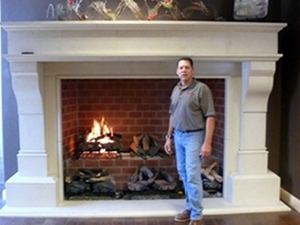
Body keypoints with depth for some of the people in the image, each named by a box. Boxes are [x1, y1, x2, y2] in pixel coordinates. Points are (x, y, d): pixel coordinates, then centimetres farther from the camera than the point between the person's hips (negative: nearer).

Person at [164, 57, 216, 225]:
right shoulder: (176, 90, 10)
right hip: (178, 136, 7)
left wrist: (207, 143, -20)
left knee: (193, 176, -8)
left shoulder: (202, 89, -12)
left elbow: (210, 117, -16)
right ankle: (190, 208, 27)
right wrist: (169, 137, 16)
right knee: (184, 174, 13)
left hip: (194, 137, -7)